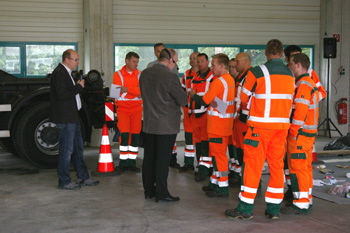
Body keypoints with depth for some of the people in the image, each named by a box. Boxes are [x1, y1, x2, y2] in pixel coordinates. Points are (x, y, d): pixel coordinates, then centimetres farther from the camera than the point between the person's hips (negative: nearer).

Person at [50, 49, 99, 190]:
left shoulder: (66, 73, 16)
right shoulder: (59, 73, -16)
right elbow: (61, 95, -25)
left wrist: (79, 86, 8)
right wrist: (78, 87, -17)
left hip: (72, 117, 11)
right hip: (65, 118, -11)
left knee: (78, 148, 16)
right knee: (66, 150, -3)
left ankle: (83, 177, 25)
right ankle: (64, 182, 6)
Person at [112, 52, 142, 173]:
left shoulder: (140, 75, 9)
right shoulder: (118, 74, 4)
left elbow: (142, 90, -7)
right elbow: (118, 92, -6)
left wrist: (127, 89, -17)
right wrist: (136, 92, -8)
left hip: (137, 108, 2)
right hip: (123, 108, -2)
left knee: (135, 136, 1)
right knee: (124, 135, -10)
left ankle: (132, 163, 9)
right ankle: (123, 163, -2)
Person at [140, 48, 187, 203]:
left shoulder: (144, 74, 3)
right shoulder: (170, 76, -18)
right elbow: (183, 100, -12)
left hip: (148, 124, 6)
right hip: (166, 125, -6)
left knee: (149, 157, 13)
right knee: (163, 159, 1)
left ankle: (149, 190, 23)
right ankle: (161, 194, 7)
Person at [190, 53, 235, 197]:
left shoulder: (218, 81, -18)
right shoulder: (230, 80, 11)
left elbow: (204, 101, -16)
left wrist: (193, 95, 2)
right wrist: (214, 101, -7)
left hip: (217, 124, -9)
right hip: (225, 124, 9)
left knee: (218, 154, -4)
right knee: (218, 153, 16)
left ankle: (223, 187, 0)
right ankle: (215, 182, 26)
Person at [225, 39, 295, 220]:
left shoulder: (257, 72, -9)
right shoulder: (290, 74, 6)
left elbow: (244, 98, 2)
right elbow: (289, 100, 9)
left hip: (260, 126, -4)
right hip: (282, 126, 5)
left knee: (253, 164, 1)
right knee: (277, 164, 10)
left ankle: (246, 208, 5)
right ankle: (274, 208, 15)